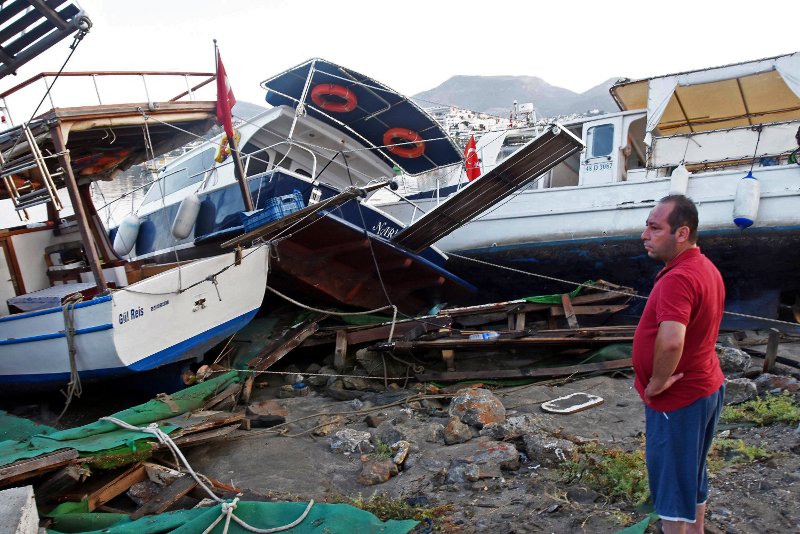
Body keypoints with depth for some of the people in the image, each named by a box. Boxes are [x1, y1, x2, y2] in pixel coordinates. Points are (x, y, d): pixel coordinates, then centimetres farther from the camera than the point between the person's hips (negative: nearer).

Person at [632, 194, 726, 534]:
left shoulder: (677, 279, -28)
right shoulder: (705, 268, 5)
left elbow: (671, 340, -43)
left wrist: (657, 383, -25)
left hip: (677, 401, -10)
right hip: (705, 387, 10)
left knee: (671, 483, 6)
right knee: (692, 476, 24)